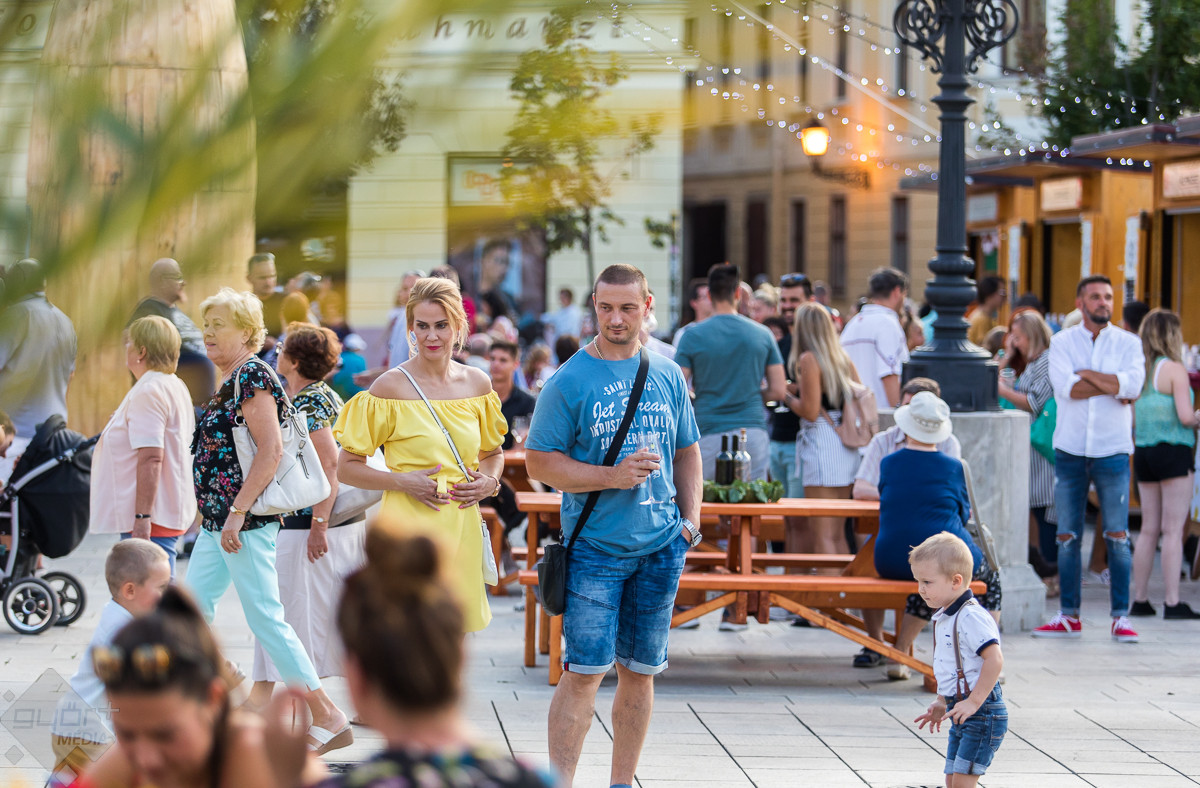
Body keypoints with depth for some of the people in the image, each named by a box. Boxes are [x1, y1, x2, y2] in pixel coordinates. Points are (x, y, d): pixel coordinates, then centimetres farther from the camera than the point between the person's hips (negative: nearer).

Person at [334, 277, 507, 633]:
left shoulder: (476, 383, 9)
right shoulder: (391, 387, -5)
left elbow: (493, 453, 26)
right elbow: (347, 468, -2)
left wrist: (489, 481, 4)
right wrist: (402, 481, -15)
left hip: (461, 533, 5)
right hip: (409, 531, -5)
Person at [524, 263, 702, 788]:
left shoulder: (668, 376, 9)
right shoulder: (570, 381, -5)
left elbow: (686, 451, 19)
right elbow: (540, 462, -6)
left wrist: (690, 518, 6)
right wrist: (611, 476, -17)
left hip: (661, 547, 4)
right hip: (595, 546, -4)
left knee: (639, 670, 9)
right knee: (584, 671, -9)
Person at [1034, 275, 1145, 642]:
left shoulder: (1128, 343, 5)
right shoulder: (1061, 342, 5)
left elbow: (1133, 384, -14)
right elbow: (1066, 387, -13)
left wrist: (1087, 374, -9)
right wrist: (1112, 387, -11)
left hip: (1112, 450, -1)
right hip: (1070, 449, 1)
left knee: (1118, 536, -5)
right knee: (1067, 537, 4)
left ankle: (1120, 617, 0)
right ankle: (1068, 616, 11)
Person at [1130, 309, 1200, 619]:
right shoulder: (1175, 369, -11)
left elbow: (1131, 420, 11)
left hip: (1144, 453, 7)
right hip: (1172, 452, -7)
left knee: (1149, 529, 12)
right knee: (1173, 530, -5)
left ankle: (1140, 599, 12)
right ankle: (1172, 602, -7)